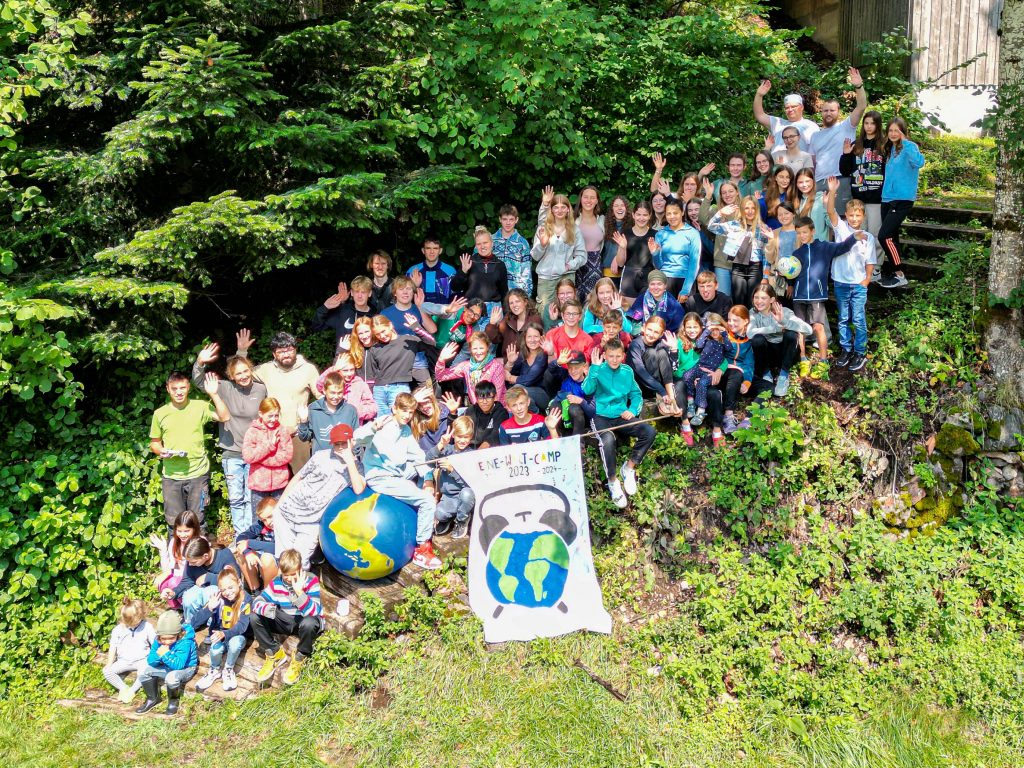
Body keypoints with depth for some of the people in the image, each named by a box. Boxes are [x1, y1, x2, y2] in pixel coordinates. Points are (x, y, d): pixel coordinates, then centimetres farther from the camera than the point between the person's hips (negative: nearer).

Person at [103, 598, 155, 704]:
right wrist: (109, 664, -2)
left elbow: (155, 644, -2)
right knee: (106, 671, -19)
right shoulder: (118, 629, 1)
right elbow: (113, 647, 5)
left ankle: (132, 690, -12)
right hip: (124, 661, 3)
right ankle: (123, 687, -6)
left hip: (142, 660, -3)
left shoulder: (147, 626, -5)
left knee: (143, 672, -35)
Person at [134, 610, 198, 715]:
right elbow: (150, 661, -11)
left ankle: (174, 700, -5)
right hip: (167, 667, 7)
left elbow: (179, 664, -36)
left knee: (171, 677, -39)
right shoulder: (158, 640, -12)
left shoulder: (185, 643, -31)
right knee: (143, 671, -8)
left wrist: (166, 655, -44)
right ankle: (152, 699, 12)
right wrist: (158, 656, -33)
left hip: (186, 668, -7)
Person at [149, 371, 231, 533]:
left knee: (197, 522, 6)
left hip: (197, 473, -2)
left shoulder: (200, 407, 0)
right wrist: (160, 450, -7)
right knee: (174, 523, 9)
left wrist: (214, 394, -17)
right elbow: (154, 442, 15)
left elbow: (225, 417, -11)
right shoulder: (160, 413, 5)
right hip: (171, 476, 2)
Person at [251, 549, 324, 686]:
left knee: (309, 623, -40)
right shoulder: (277, 582, -9)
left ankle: (299, 659, -8)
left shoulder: (311, 581, -20)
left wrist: (299, 592, -44)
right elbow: (257, 603, -12)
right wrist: (271, 610, -35)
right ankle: (275, 654, 2)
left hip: (306, 620, -4)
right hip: (284, 622, 4)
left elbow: (314, 612, -30)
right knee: (254, 618, -16)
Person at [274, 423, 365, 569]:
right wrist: (278, 505, 7)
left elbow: (359, 490, -23)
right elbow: (298, 478, 8)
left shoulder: (355, 467, -2)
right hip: (287, 511, 1)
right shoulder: (321, 456, 0)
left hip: (311, 523, -1)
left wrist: (349, 460, -21)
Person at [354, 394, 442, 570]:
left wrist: (427, 479, -1)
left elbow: (418, 456, 12)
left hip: (398, 473, 9)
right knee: (428, 501, -16)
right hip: (380, 479, -9)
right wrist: (372, 428, -50)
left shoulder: (406, 430, 8)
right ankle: (422, 550, -4)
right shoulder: (383, 426, -16)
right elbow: (356, 439, -31)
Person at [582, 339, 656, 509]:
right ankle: (613, 481, -15)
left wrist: (633, 410, -6)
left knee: (649, 431, -19)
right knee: (608, 440, -36)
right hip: (601, 417, -4)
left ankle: (629, 468, -1)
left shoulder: (627, 371, 7)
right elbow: (587, 390, -20)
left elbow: (636, 394, 13)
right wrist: (595, 367, -25)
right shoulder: (599, 369, -4)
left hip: (621, 417, 4)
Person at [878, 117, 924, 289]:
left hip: (903, 199, -8)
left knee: (884, 235, -15)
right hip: (887, 198, 8)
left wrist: (905, 142, -29)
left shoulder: (909, 147, -8)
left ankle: (899, 275, -6)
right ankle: (892, 273, 19)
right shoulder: (890, 149, 14)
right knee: (891, 237, 10)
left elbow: (919, 162, -29)